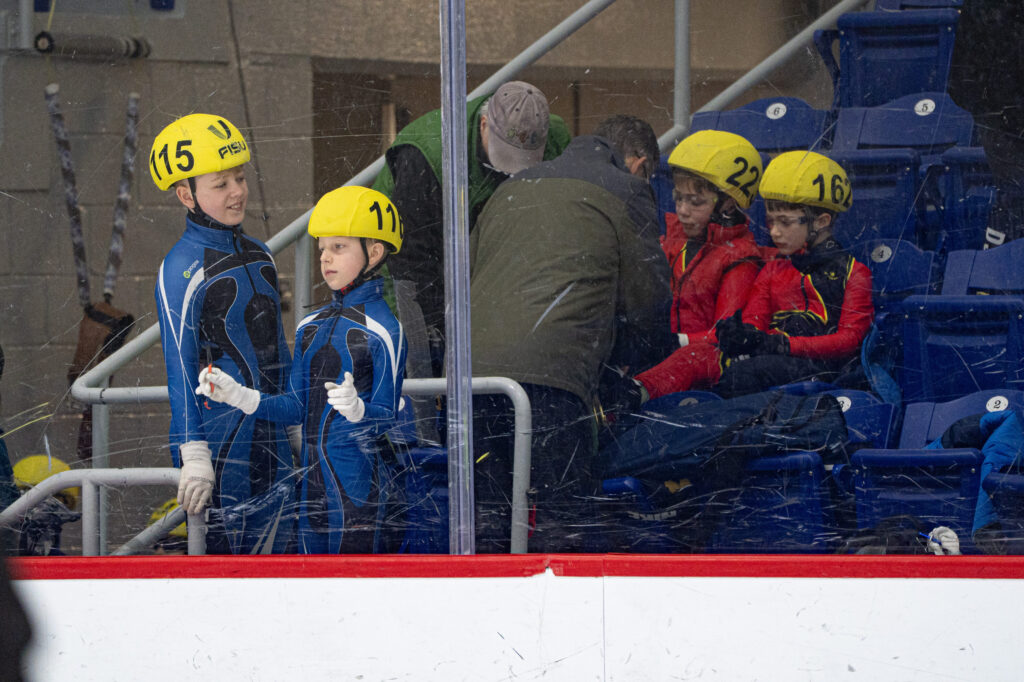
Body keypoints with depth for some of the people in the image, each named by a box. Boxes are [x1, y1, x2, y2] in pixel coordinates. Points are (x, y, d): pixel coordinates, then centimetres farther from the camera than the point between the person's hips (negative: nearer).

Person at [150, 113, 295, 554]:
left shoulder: (258, 255, 12)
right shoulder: (181, 269, -11)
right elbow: (181, 368, -14)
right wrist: (193, 455, -18)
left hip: (270, 434, 7)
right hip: (219, 431, -7)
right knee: (224, 547, -6)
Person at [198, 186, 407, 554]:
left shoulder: (384, 331, -9)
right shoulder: (310, 327, 13)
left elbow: (387, 417, -11)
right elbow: (297, 408, 14)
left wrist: (357, 410, -32)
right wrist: (239, 395, 3)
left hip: (359, 481, -7)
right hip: (312, 479, 7)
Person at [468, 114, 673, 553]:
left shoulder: (511, 189, 29)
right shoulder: (625, 194, 11)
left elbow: (466, 278, 33)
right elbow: (649, 304, 13)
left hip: (472, 361, 6)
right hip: (552, 372, -6)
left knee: (487, 516, 9)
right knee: (563, 516, -4)